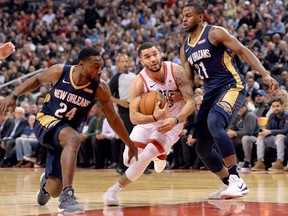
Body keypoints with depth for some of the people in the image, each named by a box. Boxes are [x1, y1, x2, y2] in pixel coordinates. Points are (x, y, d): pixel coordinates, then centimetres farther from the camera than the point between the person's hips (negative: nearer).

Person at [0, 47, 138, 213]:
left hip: (66, 130, 3)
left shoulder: (100, 88, -16)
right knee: (74, 139, -37)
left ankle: (46, 182, 41)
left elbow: (113, 119, -5)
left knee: (54, 191, -1)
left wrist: (130, 145, -1)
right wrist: (13, 96, -3)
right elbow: (37, 79, 4)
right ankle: (67, 196, -39)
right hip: (46, 122, -2)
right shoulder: (59, 72, -17)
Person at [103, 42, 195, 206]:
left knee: (144, 158, -18)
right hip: (149, 119, 2)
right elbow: (134, 117, -27)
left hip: (173, 122, -2)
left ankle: (113, 191, -2)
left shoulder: (176, 71, -23)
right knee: (129, 159, -5)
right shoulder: (138, 83, -23)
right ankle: (158, 153, 28)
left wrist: (175, 120, -40)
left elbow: (190, 102, -22)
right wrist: (154, 117, -47)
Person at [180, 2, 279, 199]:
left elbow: (243, 51, -9)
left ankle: (237, 180, -32)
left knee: (214, 123, -35)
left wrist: (265, 75, -21)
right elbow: (188, 81, 18)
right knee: (202, 148, 5)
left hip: (232, 87, -8)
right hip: (211, 93, 8)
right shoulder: (185, 49, 15)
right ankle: (229, 184, 23)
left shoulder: (214, 33, -5)